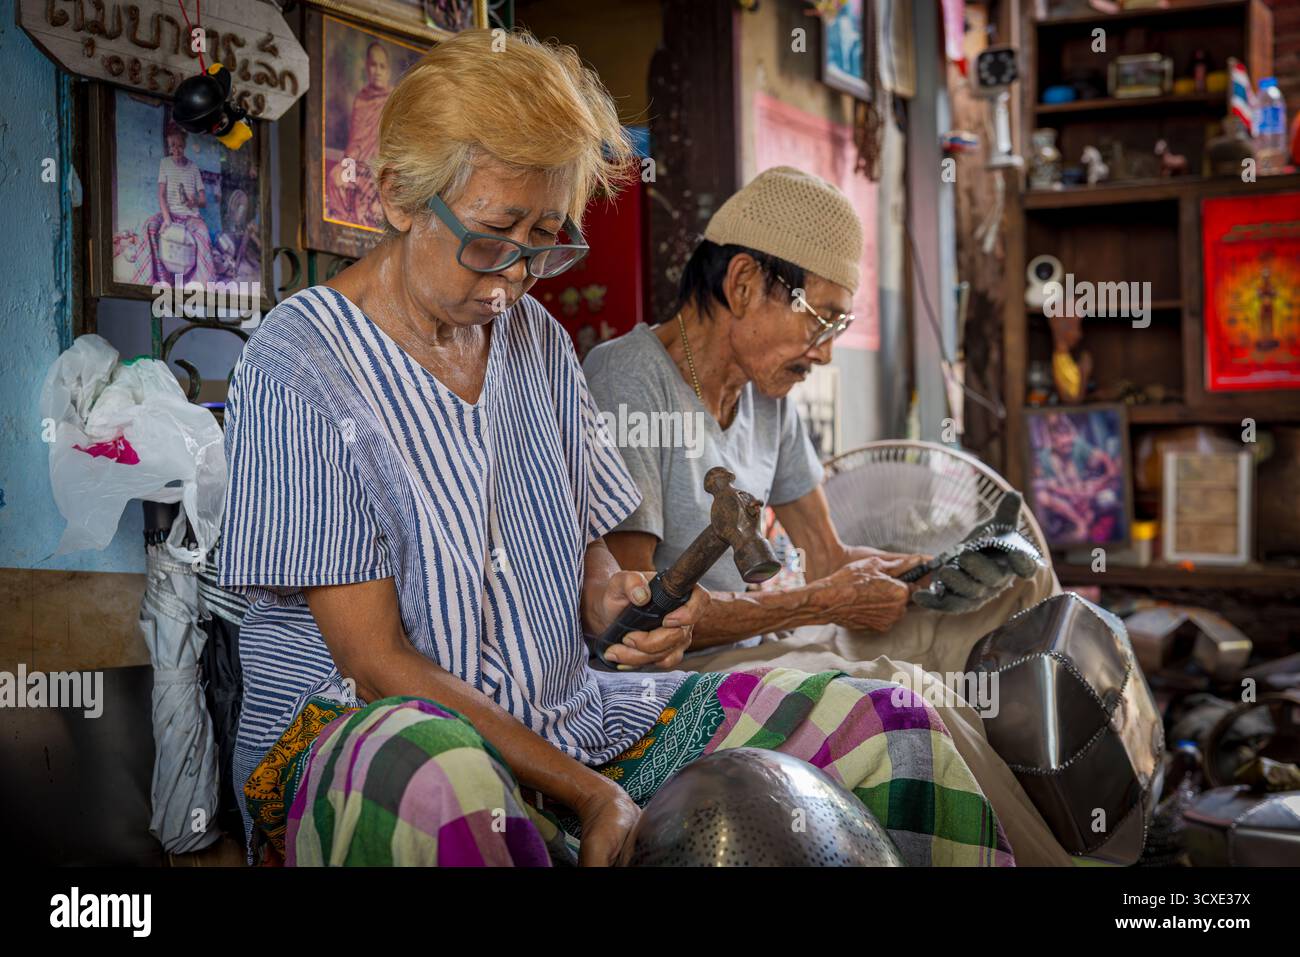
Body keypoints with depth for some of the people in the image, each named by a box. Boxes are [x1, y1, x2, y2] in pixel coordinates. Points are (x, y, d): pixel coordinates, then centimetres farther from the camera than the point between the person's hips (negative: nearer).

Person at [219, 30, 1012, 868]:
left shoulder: (540, 342, 11)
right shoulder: (302, 364, -11)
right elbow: (376, 662, -16)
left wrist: (613, 598, -8)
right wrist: (591, 796, -20)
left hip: (565, 719, 6)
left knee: (889, 727, -8)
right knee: (436, 778, -45)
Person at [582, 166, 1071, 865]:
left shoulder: (768, 397, 11)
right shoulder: (626, 382, -17)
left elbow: (828, 558, 15)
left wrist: (935, 574, -7)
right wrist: (820, 604, -17)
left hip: (764, 648, 9)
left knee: (1020, 589, 4)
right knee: (900, 694, -33)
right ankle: (1045, 853, -12)